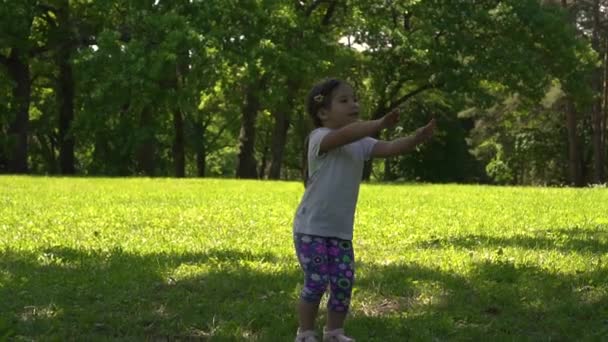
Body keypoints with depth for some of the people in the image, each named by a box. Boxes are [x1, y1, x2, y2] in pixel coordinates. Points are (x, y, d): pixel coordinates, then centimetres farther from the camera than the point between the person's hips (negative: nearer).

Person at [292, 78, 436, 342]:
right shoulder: (320, 138, -16)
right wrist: (381, 123, -49)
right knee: (316, 282, -6)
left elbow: (390, 148, -7)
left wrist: (417, 138, -27)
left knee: (344, 282, 5)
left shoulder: (361, 144, 6)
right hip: (311, 228, -7)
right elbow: (345, 134, -38)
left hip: (341, 230, 7)